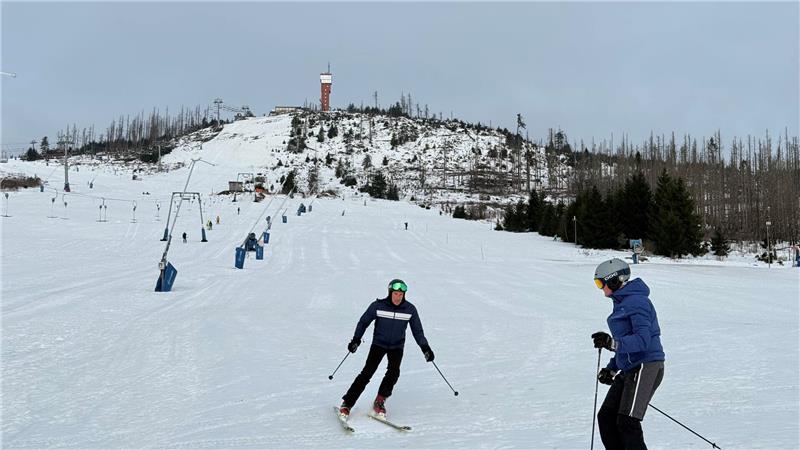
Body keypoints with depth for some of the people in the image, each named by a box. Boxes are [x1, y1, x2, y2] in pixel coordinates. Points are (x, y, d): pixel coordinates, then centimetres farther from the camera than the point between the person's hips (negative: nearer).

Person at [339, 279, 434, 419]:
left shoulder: (410, 309, -9)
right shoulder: (378, 306, -15)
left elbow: (417, 330, 1)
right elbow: (363, 322, -2)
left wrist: (425, 348, -5)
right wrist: (356, 339, -8)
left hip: (397, 346, 2)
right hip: (379, 344, -2)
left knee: (393, 372, -21)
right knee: (367, 373, -13)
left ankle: (379, 401, -2)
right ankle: (346, 404, -5)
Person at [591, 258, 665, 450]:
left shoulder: (636, 301, -13)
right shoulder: (622, 302, 17)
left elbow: (643, 340, -23)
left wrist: (612, 343, -33)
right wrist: (611, 369, 20)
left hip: (646, 366, -10)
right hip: (629, 369, 10)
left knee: (627, 422, -14)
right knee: (606, 416, 7)